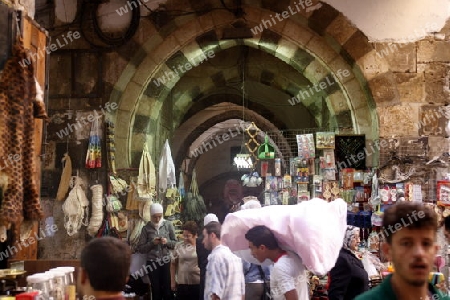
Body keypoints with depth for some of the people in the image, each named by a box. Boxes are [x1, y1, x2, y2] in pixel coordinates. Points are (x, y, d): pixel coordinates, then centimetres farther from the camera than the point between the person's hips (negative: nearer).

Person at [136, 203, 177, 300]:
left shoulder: (168, 224, 2)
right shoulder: (146, 228, 1)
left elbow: (175, 243, 6)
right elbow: (140, 248, -1)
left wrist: (167, 242, -13)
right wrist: (152, 243, -15)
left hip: (166, 262, 0)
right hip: (152, 263, 0)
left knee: (168, 290, 2)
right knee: (156, 290, 7)